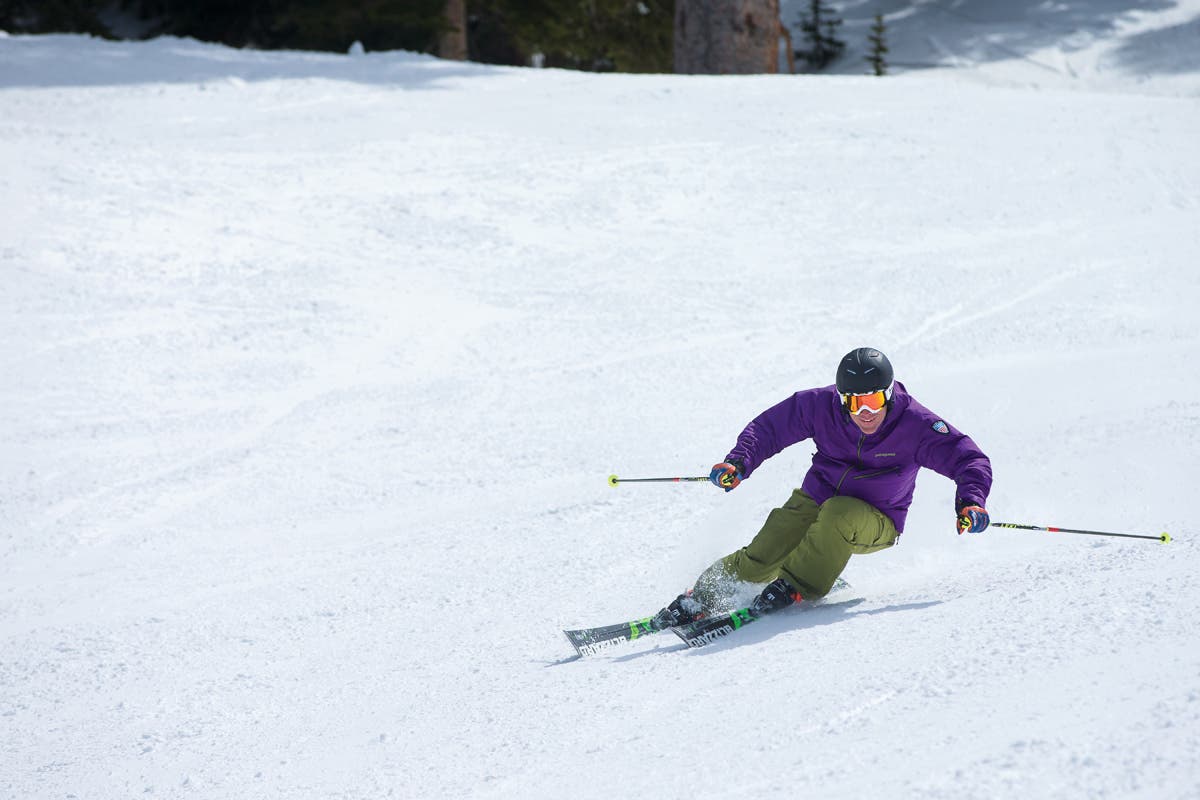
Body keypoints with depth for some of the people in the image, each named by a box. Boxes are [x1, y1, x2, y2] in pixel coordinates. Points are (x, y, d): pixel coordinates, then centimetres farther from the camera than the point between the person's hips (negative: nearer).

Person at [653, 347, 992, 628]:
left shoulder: (915, 425, -20)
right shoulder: (821, 405, -14)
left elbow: (969, 460, -17)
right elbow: (770, 427, -1)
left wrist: (971, 502, -37)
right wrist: (738, 463, -18)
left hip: (875, 524, -2)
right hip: (815, 503, 2)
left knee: (839, 514, -37)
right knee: (759, 561, -18)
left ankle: (793, 587, -22)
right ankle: (699, 601, 1)